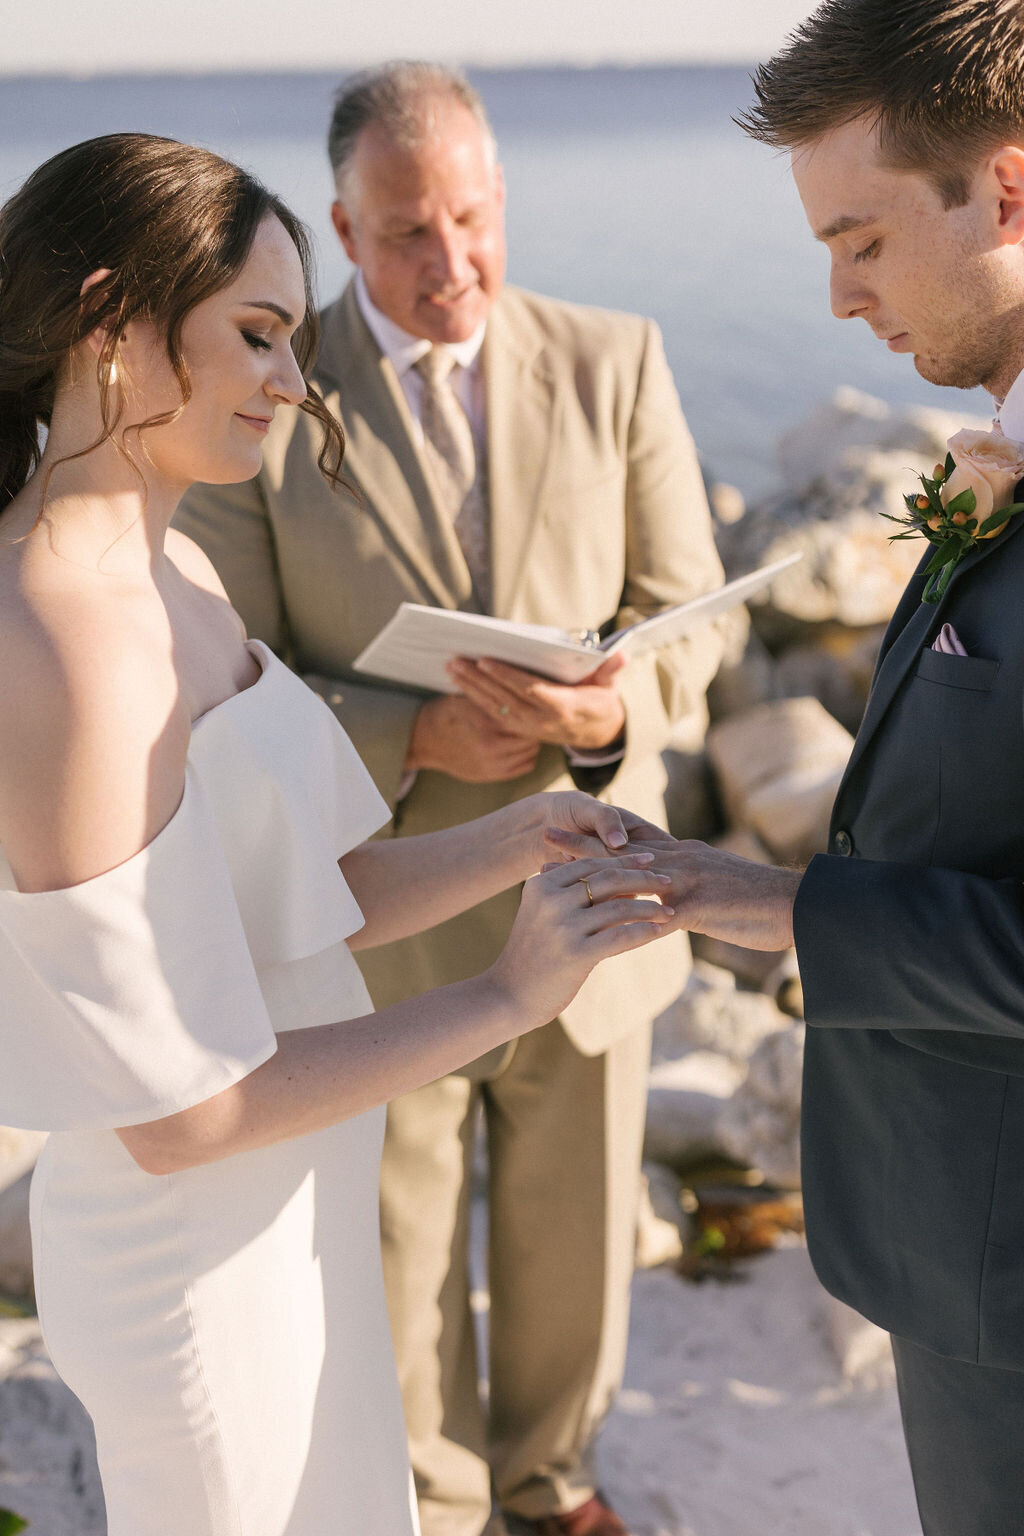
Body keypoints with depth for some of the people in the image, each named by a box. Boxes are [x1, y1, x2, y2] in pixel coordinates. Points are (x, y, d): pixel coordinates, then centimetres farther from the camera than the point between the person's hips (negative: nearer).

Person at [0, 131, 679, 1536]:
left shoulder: (172, 569, 0)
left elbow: (306, 903, 4)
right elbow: (173, 1109, -25)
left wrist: (520, 838, -10)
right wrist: (509, 998, -22)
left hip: (295, 1207, 8)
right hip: (204, 1266, -8)